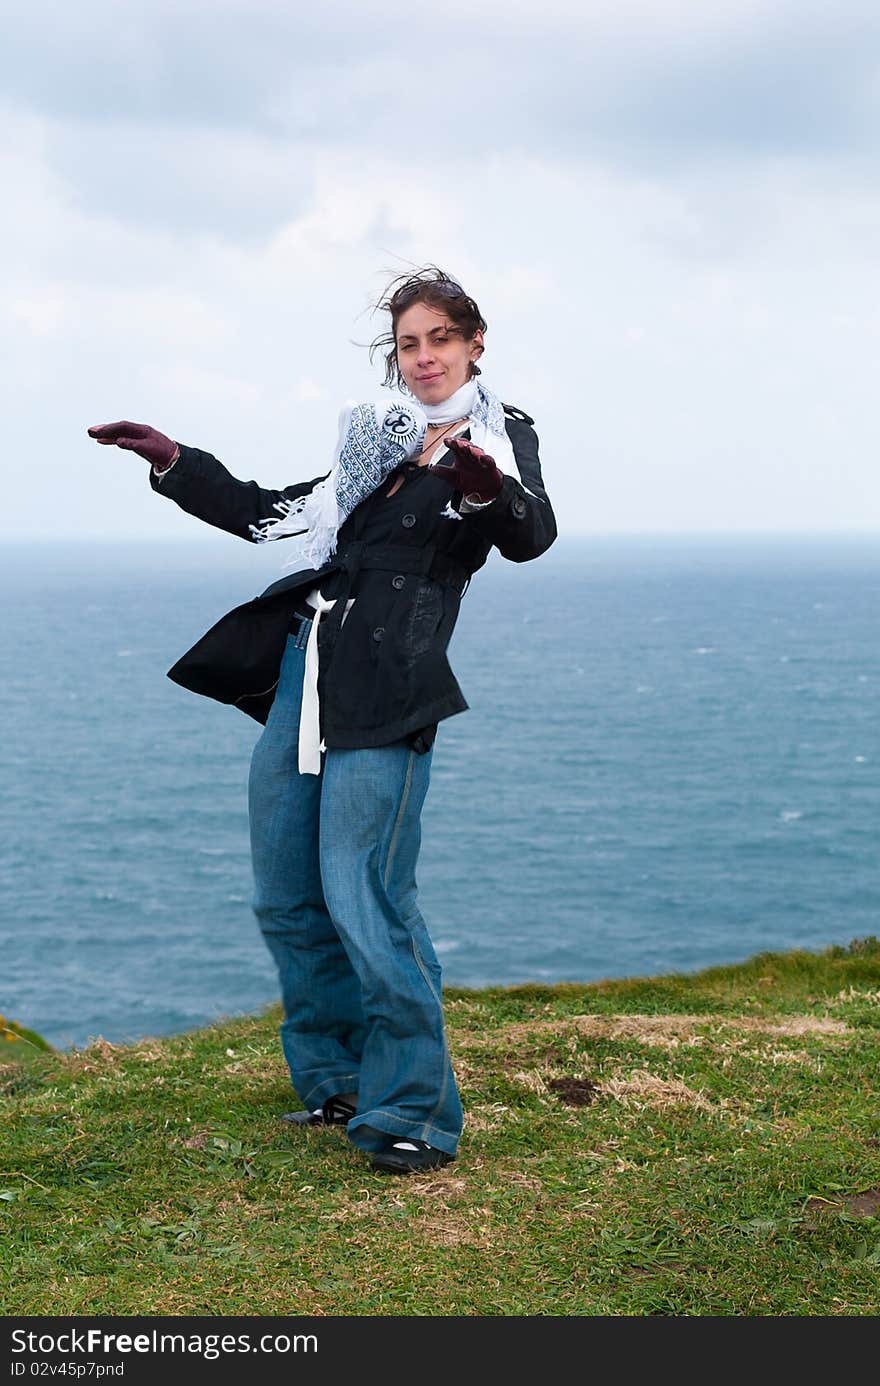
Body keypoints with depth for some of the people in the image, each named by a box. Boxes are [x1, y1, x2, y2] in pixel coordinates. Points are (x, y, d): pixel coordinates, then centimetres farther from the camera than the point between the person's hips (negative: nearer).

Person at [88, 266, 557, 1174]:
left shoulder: (499, 440, 4)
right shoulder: (376, 447, 22)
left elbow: (530, 537, -17)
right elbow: (267, 515, 31)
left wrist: (486, 487, -38)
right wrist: (173, 462, 26)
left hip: (385, 695, -7)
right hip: (301, 674, 7)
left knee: (361, 900, -13)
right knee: (285, 899, 9)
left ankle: (413, 1115, -4)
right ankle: (337, 1083, 23)